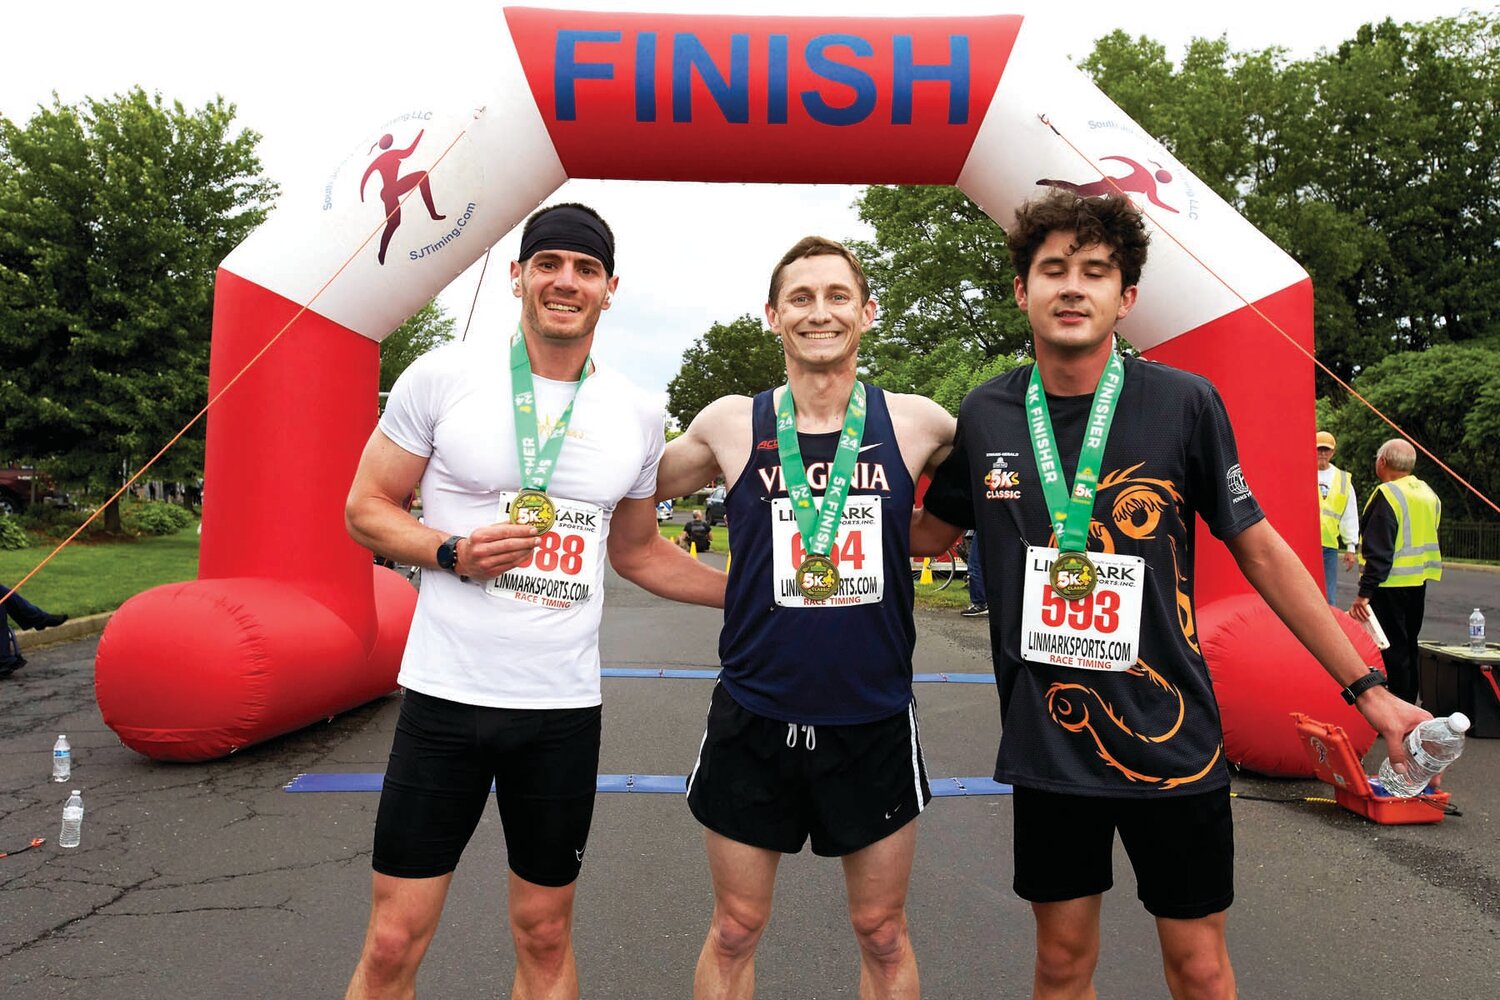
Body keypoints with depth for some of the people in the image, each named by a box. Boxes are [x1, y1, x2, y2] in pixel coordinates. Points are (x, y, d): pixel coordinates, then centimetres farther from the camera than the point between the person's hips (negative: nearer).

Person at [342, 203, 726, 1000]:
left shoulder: (639, 416, 5)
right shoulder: (442, 375, -4)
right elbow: (365, 510, 2)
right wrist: (454, 552, -16)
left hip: (564, 708, 2)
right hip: (446, 694, -2)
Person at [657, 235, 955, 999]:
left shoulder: (914, 423, -4)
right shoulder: (730, 426, -5)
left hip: (874, 721, 1)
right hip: (753, 717, 0)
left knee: (883, 934, 16)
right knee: (735, 932, 14)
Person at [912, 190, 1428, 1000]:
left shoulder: (1183, 404, -9)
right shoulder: (985, 415, -3)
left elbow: (1259, 549, -1)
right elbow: (928, 533, 13)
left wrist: (1367, 688, 1)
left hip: (1169, 735, -1)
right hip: (1046, 739, 2)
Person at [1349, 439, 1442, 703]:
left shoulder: (1387, 496, -17)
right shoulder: (1428, 493, 10)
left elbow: (1379, 552, -23)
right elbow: (1427, 539, 19)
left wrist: (1364, 592, -23)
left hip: (1391, 584, -9)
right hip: (1419, 582, 9)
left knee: (1394, 649, -3)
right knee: (1409, 645, 18)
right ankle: (1410, 703, 26)